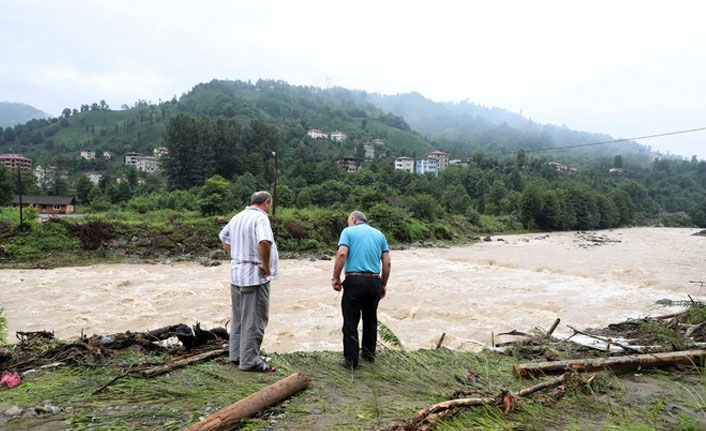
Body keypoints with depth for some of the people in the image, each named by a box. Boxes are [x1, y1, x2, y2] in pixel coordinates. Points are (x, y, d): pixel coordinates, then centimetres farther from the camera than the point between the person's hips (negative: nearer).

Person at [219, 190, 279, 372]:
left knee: (238, 317, 18)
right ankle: (250, 360, 7)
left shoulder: (237, 217, 12)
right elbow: (264, 242, -34)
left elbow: (223, 237, 28)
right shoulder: (260, 218, -16)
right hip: (255, 276, -9)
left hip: (236, 274, 9)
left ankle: (236, 355, 28)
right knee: (254, 320, 0)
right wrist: (266, 265, -21)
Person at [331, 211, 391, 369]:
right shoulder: (379, 234, 15)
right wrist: (383, 285, 16)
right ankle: (369, 353, 30)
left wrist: (335, 278, -8)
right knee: (370, 320, 19)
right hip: (374, 281, 4)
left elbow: (342, 254, -13)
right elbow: (387, 262, 8)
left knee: (351, 322, 4)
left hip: (354, 280, -4)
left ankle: (351, 359, 7)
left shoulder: (348, 231, 4)